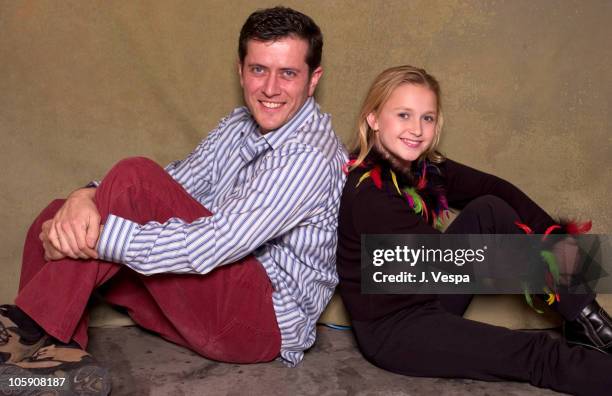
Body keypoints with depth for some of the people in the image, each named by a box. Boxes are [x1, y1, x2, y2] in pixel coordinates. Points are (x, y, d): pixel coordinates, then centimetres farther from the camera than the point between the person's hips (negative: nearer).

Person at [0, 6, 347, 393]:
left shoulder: (310, 156, -19)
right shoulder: (241, 124, 9)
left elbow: (214, 246, -28)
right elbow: (174, 185, 0)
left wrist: (98, 239, -25)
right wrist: (86, 197, -19)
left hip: (268, 317, -8)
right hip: (207, 293, 9)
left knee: (135, 177, -24)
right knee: (57, 215, -1)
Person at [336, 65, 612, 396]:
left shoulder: (424, 167, -1)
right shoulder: (369, 191, -25)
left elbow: (494, 188, -3)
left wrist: (553, 235, -15)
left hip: (431, 300, 8)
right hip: (390, 331, -7)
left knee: (490, 210, -5)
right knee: (540, 355, -14)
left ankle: (585, 319, 0)